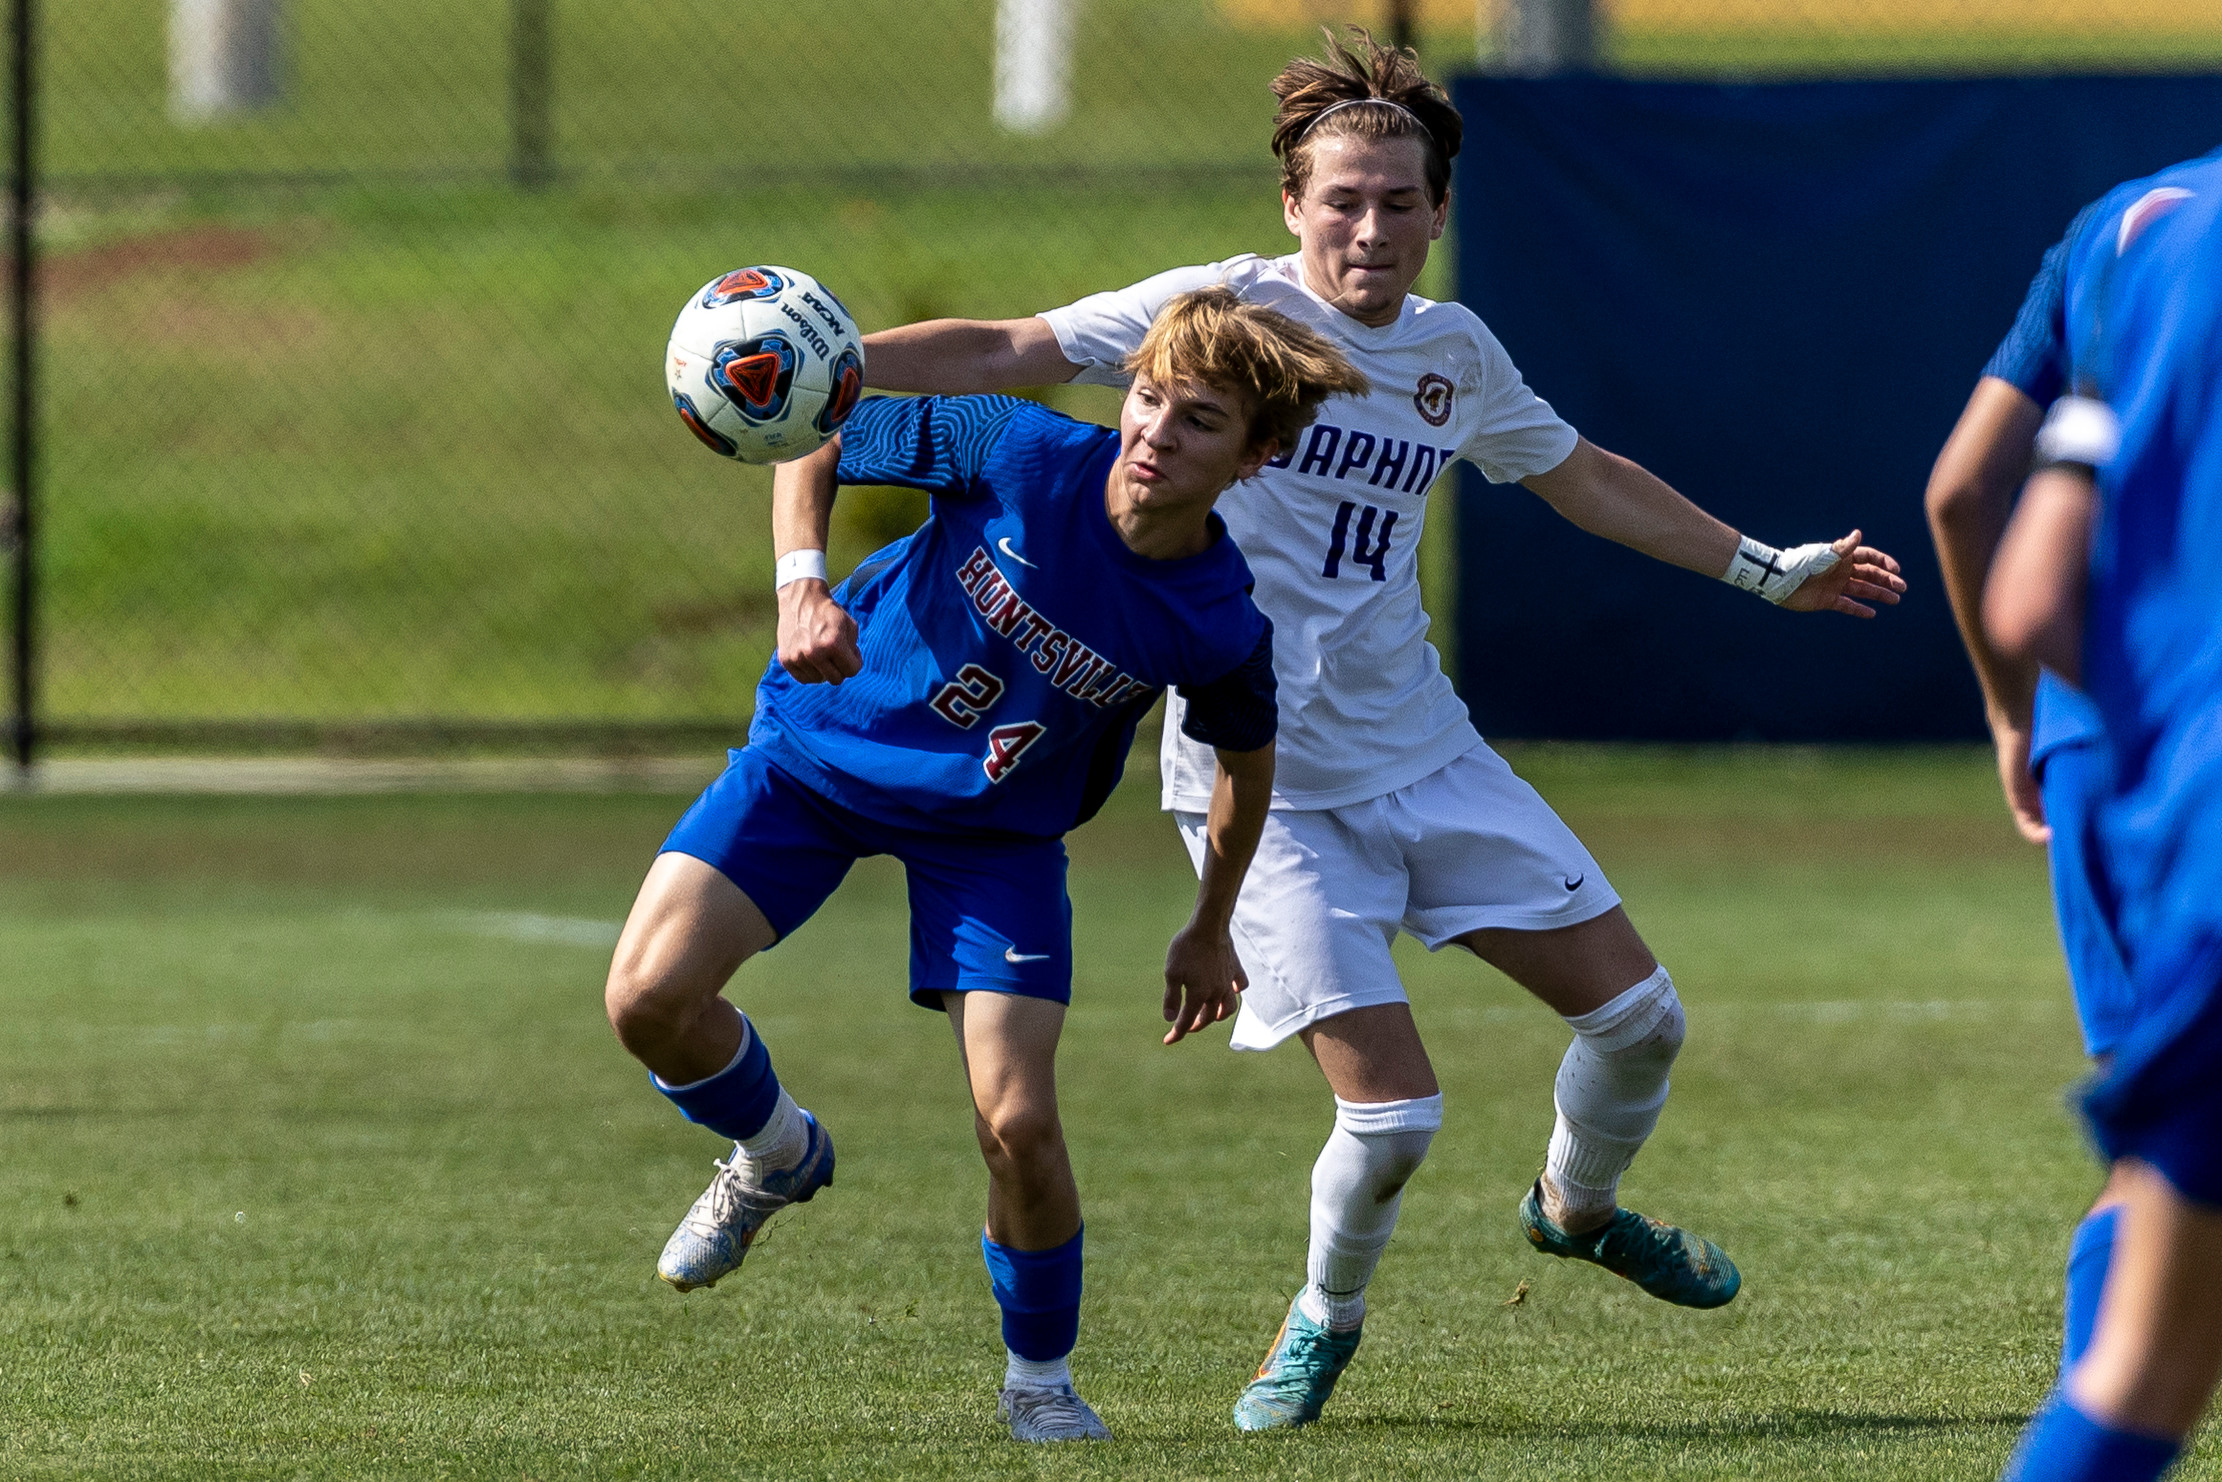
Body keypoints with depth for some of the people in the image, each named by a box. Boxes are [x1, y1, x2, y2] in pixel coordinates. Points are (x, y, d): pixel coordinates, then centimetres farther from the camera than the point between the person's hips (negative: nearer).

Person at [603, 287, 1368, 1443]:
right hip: (818, 751, 0)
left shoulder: (1221, 627, -20)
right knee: (650, 997, -17)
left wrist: (1211, 931, 13)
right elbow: (811, 443, -11)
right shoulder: (1021, 456, -25)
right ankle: (776, 1155, 17)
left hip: (994, 828, 0)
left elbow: (1243, 756, 3)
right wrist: (803, 580, -27)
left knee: (1017, 1123, -13)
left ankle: (1040, 1378, 15)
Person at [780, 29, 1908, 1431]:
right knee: (1392, 1108, -15)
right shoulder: (1226, 310, -12)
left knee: (1641, 1014, 6)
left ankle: (1577, 1207, 38)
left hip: (1428, 749, 6)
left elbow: (1583, 476, 21)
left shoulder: (1456, 353, 4)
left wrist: (1768, 570, 27)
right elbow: (1009, 351, -11)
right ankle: (1327, 1317, 16)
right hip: (1265, 782, -5)